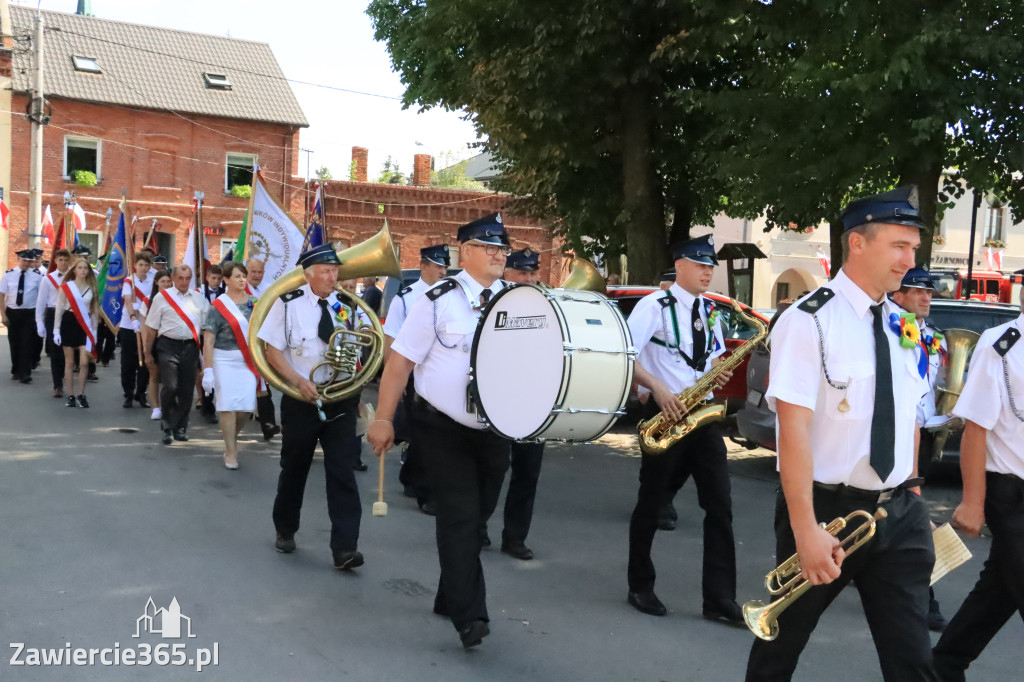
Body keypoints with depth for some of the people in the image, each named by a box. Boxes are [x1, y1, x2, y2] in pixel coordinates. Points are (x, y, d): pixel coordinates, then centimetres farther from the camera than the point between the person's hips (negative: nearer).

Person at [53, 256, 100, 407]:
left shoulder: (92, 288, 6)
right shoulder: (66, 286, -1)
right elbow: (59, 309, -1)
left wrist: (94, 331, 7)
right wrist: (56, 330, -5)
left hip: (85, 326, 2)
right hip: (69, 324, -2)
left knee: (84, 362, -6)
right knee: (69, 363, 4)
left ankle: (81, 395, 7)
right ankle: (70, 396, 11)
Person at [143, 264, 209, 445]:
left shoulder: (199, 299, 10)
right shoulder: (162, 297, 2)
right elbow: (151, 328, 4)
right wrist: (148, 354, 4)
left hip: (190, 347, 3)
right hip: (169, 346, -3)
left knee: (186, 390, 6)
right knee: (169, 388, -10)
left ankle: (180, 427, 20)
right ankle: (168, 427, 4)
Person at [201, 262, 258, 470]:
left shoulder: (253, 302, 7)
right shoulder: (218, 306, -5)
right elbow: (208, 340, -8)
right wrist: (207, 370, -13)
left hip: (249, 361, 3)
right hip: (225, 361, -3)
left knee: (246, 407, 3)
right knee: (228, 406, -2)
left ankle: (232, 438, 31)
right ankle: (230, 452, 10)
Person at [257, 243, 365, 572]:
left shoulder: (347, 305, 3)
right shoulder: (288, 303, -6)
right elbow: (272, 350, -8)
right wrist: (299, 382, -21)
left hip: (341, 400, 2)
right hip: (301, 400, -1)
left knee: (342, 471, -5)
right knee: (294, 468, 14)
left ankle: (344, 547, -3)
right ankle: (285, 531, 36)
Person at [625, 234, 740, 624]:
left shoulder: (710, 312, 13)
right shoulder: (654, 306, -8)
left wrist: (719, 372, 0)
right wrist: (658, 388, -25)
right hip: (664, 413, -6)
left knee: (720, 505, 0)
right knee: (652, 503, 6)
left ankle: (719, 599, 7)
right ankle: (640, 588, 23)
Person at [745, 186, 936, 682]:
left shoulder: (902, 326, 7)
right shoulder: (809, 322, -13)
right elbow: (793, 428, -19)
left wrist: (911, 495, 14)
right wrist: (805, 529, -22)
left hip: (897, 514, 5)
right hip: (826, 509, -5)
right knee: (784, 639, 13)